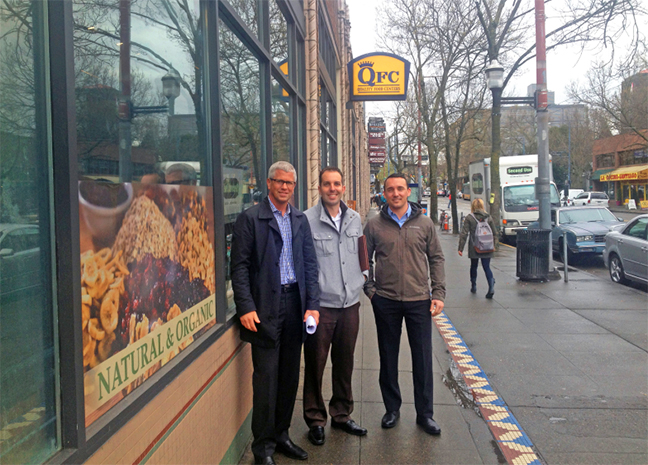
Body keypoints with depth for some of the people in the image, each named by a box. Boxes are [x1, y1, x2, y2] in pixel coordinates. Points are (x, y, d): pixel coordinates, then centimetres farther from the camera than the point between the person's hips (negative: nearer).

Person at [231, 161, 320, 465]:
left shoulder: (300, 220, 12)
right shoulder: (250, 218, -3)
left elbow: (310, 263, 11)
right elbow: (239, 266, -7)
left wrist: (313, 304, 2)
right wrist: (246, 307, -14)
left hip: (295, 303, 5)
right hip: (265, 307, -5)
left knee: (290, 375, 12)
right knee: (266, 377, 0)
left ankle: (281, 435, 27)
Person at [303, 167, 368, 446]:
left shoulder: (355, 219, 8)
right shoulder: (307, 220, -9)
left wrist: (364, 276, 10)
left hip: (350, 303, 5)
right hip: (320, 305, -5)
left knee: (345, 362, 16)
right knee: (315, 363, 5)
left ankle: (342, 415, 32)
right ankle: (315, 419, 22)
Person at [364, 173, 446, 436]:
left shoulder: (424, 224, 4)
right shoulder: (374, 225, 3)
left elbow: (436, 259, 8)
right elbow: (365, 259, 10)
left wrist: (438, 294, 1)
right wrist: (369, 289, 0)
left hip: (419, 301, 0)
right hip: (385, 301, 0)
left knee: (423, 359, 4)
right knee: (388, 358, 10)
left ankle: (425, 413, 18)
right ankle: (392, 409, 26)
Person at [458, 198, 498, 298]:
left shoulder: (469, 218, -6)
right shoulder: (488, 217, 4)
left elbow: (464, 234, -9)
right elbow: (495, 233, 8)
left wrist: (460, 248, -6)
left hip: (474, 248, -2)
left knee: (473, 267, 17)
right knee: (487, 267, 3)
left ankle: (473, 286, 27)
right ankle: (491, 286, -17)